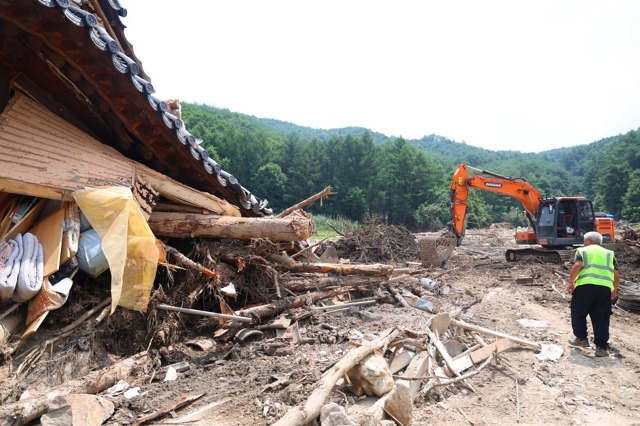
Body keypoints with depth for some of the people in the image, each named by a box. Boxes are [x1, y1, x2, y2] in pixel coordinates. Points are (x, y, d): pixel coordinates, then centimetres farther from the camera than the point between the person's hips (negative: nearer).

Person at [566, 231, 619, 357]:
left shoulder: (582, 250, 14)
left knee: (578, 314, 16)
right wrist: (614, 290, 31)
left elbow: (577, 266, -6)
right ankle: (601, 347, 3)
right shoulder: (609, 254, 23)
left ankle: (581, 338, 22)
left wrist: (570, 282, -1)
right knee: (601, 318, 6)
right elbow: (616, 276, 16)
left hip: (585, 286, -3)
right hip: (605, 288, 3)